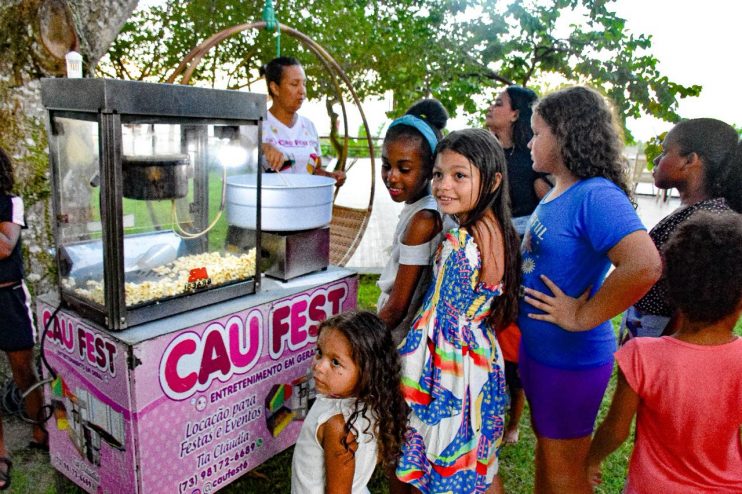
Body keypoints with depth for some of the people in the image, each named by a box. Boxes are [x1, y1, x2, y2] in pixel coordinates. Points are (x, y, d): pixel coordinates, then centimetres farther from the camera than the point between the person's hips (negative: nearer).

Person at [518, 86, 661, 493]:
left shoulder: (596, 196, -24)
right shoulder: (557, 191, 5)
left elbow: (644, 266, -38)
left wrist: (583, 317, -27)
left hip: (570, 356, -9)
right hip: (537, 345, 9)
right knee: (545, 446, 27)